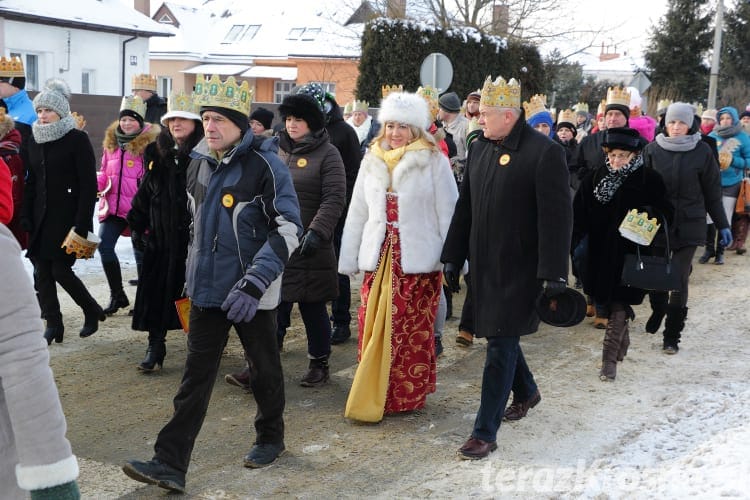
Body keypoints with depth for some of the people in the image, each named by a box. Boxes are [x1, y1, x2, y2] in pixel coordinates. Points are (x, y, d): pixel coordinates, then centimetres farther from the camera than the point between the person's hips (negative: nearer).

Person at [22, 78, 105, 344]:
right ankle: (53, 325, 12)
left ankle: (92, 312, 16)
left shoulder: (77, 139, -8)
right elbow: (30, 182, 14)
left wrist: (81, 224, -16)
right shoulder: (35, 140, 11)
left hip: (67, 218, -6)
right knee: (42, 272, 2)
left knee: (61, 270, -7)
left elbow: (89, 185, -11)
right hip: (41, 219, 6)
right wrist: (25, 217, 5)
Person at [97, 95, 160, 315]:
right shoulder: (112, 142, 10)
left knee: (141, 252, 7)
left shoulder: (150, 142, -8)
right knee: (104, 245, -2)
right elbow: (105, 173, 16)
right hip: (113, 205, 5)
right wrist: (95, 184, -4)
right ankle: (117, 295, 13)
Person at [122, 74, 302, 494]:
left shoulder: (265, 165, -14)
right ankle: (171, 464, 4)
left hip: (253, 293, -5)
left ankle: (271, 438, 34)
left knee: (265, 367, 13)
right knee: (196, 376, 4)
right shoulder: (200, 163, 6)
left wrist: (254, 283, -23)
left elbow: (289, 228, -17)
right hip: (208, 287, 5)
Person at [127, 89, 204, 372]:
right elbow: (144, 192, 15)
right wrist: (137, 226, 10)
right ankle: (155, 346, 14)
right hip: (161, 237, 4)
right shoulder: (157, 154, 9)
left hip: (195, 236, -4)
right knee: (157, 292, 4)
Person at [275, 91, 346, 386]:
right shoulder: (279, 151, 12)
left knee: (313, 308, 7)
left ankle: (319, 365, 22)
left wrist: (316, 231, -23)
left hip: (309, 247, -4)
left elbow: (335, 199, -13)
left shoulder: (327, 154, -4)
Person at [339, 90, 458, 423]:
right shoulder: (372, 161, 10)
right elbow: (357, 214, 12)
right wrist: (348, 261, 10)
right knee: (374, 331, 3)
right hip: (379, 259, 4)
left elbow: (448, 214, -4)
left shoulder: (434, 161, -3)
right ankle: (371, 397, 14)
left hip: (418, 262, -3)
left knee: (413, 333, 4)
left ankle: (409, 395, 17)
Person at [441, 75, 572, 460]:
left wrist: (553, 273, -19)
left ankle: (485, 432, 4)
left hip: (519, 269, -7)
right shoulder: (479, 148, 7)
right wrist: (453, 257, 12)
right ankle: (526, 392, 45)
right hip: (484, 264, 7)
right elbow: (465, 207, 12)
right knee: (500, 337, 19)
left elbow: (556, 218, -16)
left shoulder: (544, 153, -15)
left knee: (501, 345, -4)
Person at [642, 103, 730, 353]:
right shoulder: (653, 149, -1)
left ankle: (672, 336, 6)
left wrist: (722, 224, 7)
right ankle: (658, 309, 41)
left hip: (689, 226, -1)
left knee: (679, 281, -3)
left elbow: (712, 191, 4)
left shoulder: (702, 151, -2)